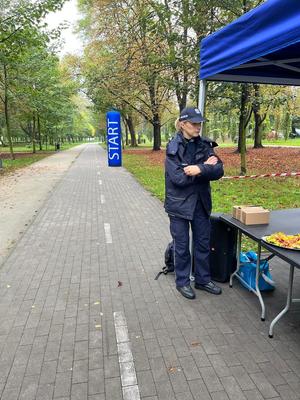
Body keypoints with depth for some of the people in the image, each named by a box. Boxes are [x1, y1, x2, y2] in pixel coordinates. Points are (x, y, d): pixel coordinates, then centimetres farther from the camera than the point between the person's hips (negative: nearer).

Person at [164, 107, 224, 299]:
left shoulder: (205, 145, 0)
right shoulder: (173, 148, -11)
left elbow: (218, 171, -9)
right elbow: (178, 178, -21)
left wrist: (199, 169, -26)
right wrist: (205, 167, -16)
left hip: (201, 202, 4)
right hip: (179, 204, -4)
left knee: (203, 243, 15)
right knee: (182, 246, 10)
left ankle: (203, 279, 35)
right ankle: (182, 282, 29)